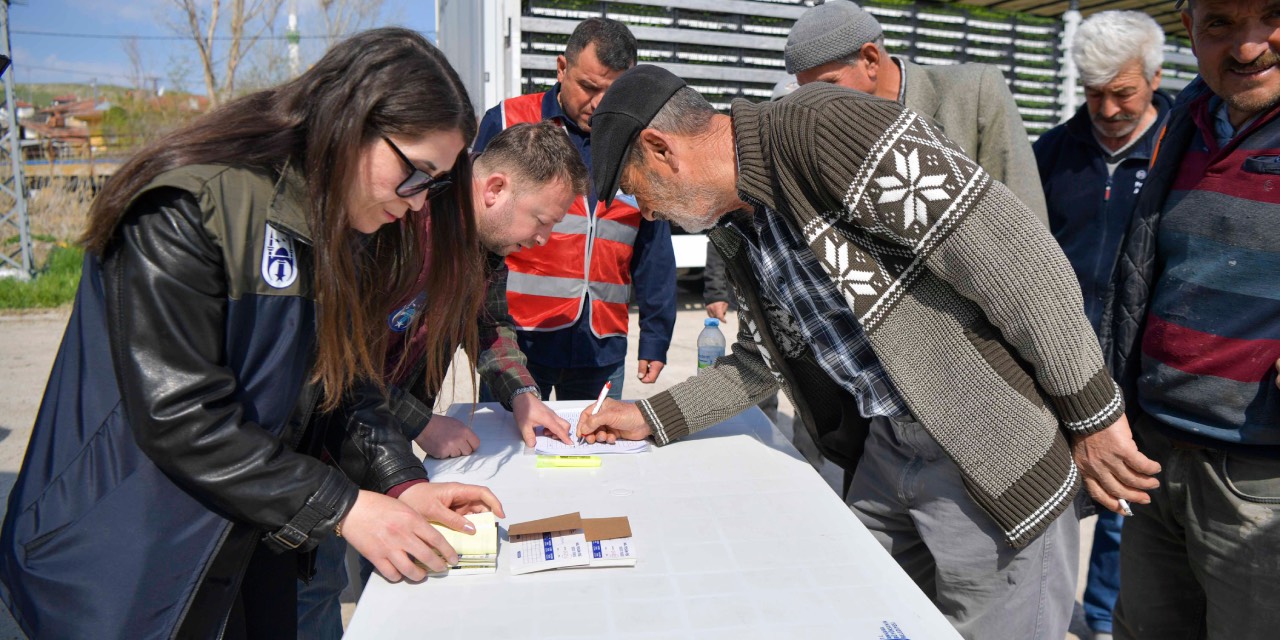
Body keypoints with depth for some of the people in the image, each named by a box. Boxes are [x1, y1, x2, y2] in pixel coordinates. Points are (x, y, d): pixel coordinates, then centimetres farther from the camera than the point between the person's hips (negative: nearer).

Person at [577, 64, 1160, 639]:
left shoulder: (823, 126, -22)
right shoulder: (735, 226, 7)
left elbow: (1017, 255, -23)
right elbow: (760, 360, 19)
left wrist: (1092, 415, -16)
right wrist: (650, 418, 15)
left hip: (990, 448, -8)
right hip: (884, 445, 8)